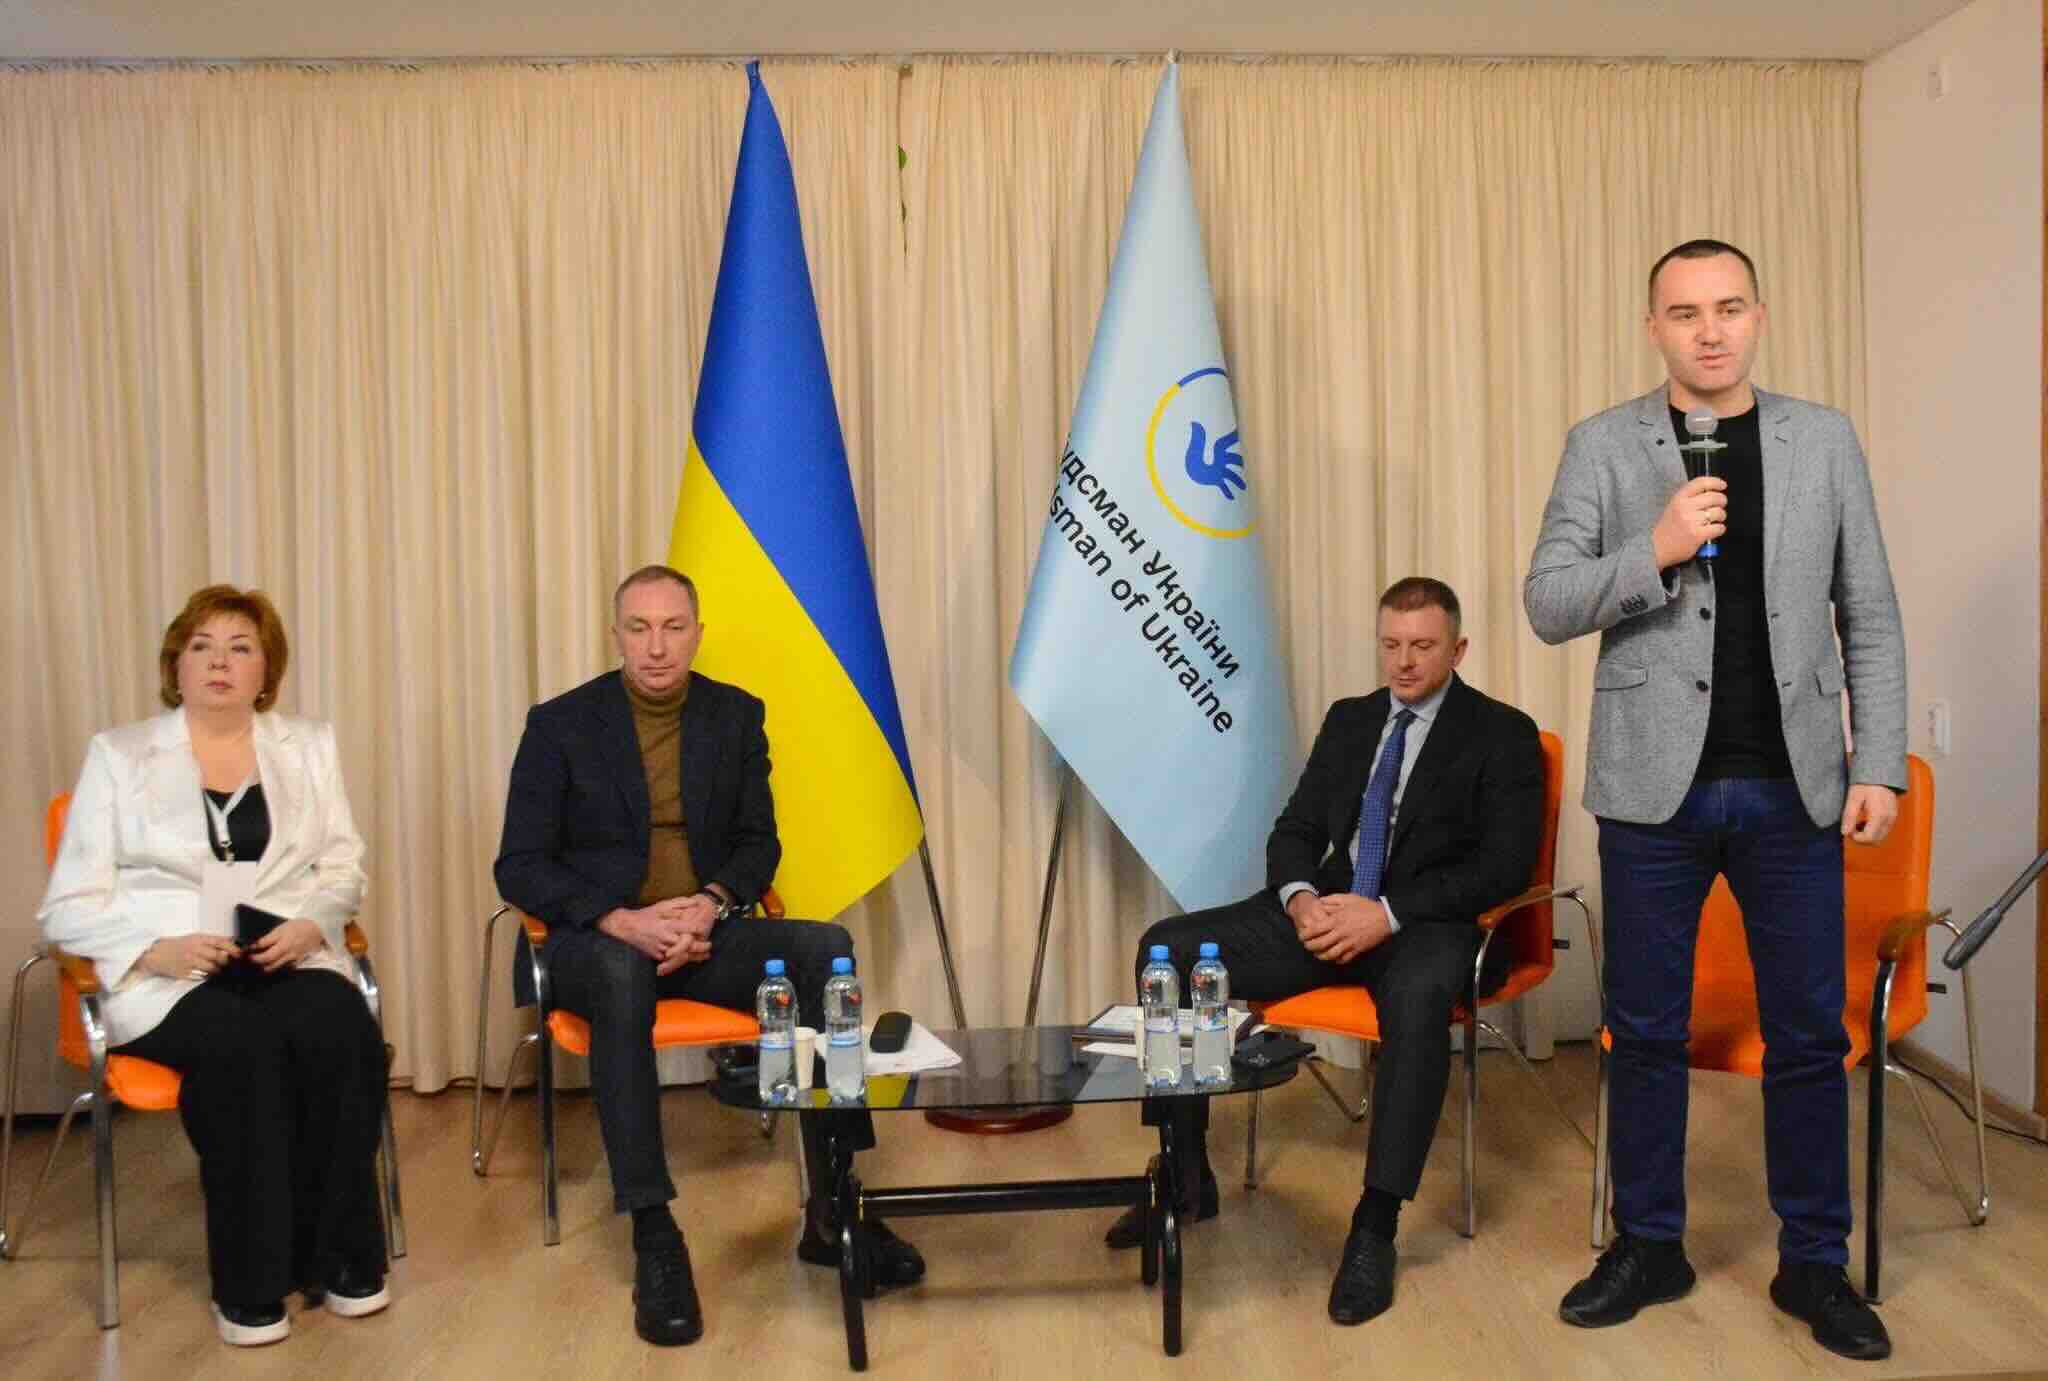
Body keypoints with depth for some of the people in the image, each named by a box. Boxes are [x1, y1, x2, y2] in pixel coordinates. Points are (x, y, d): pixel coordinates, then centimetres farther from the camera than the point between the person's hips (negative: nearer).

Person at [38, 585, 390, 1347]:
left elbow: (343, 868, 11)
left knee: (340, 1032, -31)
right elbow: (69, 905, 2)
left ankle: (340, 1257, -15)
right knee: (241, 1044, -34)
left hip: (290, 959, 2)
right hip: (166, 977, -2)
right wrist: (158, 947, -16)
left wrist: (311, 923, -11)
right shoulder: (118, 755, 8)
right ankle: (249, 1282, -19)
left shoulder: (309, 746, 16)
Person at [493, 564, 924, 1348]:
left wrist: (712, 904, -16)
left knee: (825, 948, -26)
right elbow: (519, 868, -5)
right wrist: (622, 920, -22)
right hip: (600, 941, -3)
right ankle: (654, 1237, -35)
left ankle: (831, 1208, -21)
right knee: (622, 974, -39)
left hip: (706, 932, 3)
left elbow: (759, 843, 7)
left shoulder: (736, 715, 7)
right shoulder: (560, 724, -1)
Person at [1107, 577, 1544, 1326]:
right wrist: (1301, 897, -11)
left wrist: (1389, 914, -23)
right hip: (1331, 908, 6)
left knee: (1419, 994, -42)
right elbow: (1294, 831, 13)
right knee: (1167, 948, -12)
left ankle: (1375, 1228, -30)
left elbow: (1505, 864, -11)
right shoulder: (1348, 720, 16)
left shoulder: (1503, 735, -1)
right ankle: (1186, 1172, -1)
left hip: (1427, 922, -5)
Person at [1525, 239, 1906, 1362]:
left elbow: (1870, 618, 7)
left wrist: (1878, 764, 0)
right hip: (1655, 785, -1)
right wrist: (1653, 552, -19)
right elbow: (1547, 604, -4)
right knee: (1647, 1033, 8)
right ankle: (1648, 1247, 25)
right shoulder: (1603, 447, 2)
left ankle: (1814, 1263, 23)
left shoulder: (1824, 440, 6)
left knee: (1810, 1035, 7)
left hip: (1792, 790, 1)